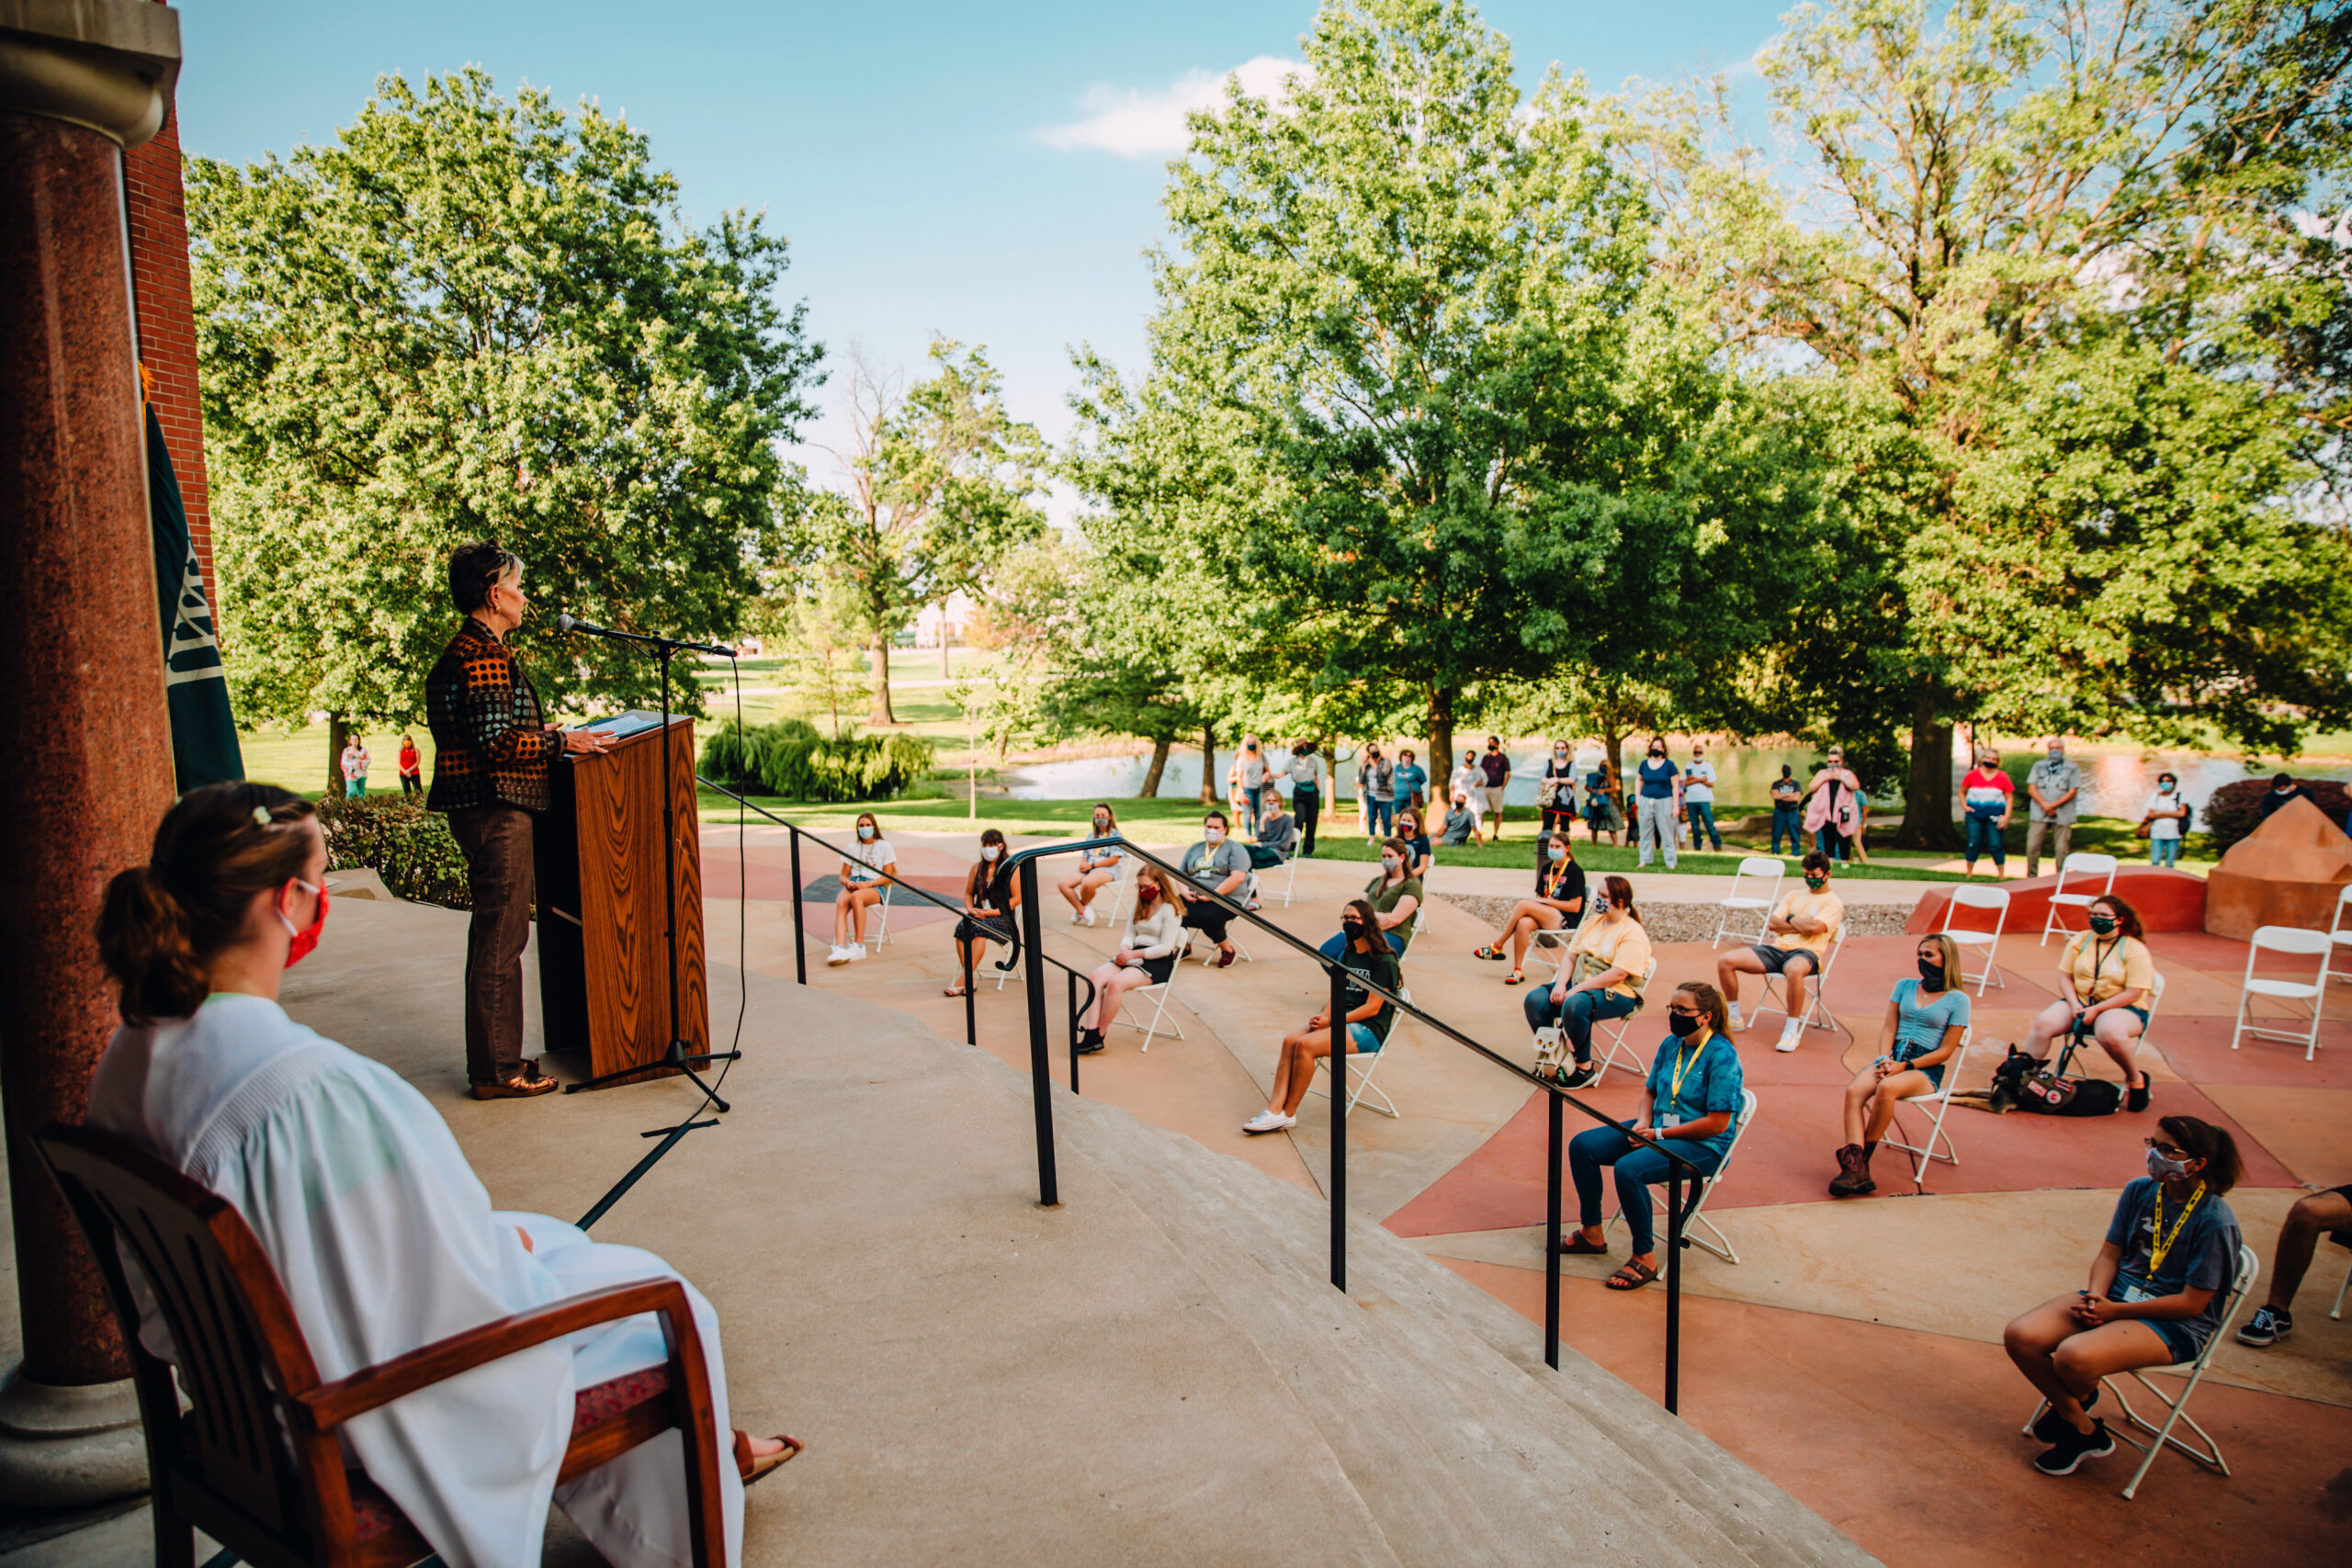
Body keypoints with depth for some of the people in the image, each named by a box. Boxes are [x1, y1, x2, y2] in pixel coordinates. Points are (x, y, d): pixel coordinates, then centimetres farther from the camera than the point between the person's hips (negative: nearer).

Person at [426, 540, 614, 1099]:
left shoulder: (468, 649, 18)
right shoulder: (483, 654, -15)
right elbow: (494, 742, -22)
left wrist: (539, 732, 22)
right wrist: (560, 742, -14)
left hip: (483, 810, 11)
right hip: (495, 810, -11)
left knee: (494, 933, 16)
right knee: (500, 939, -5)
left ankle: (492, 1059, 26)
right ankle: (498, 1071, 3)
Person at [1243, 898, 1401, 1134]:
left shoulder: (1384, 961, -9)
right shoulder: (1347, 955, 17)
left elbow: (1372, 1008, -14)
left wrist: (1331, 1021, -16)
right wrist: (1324, 1016, -7)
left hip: (1369, 1030, -7)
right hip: (1343, 1020, 7)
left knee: (1306, 1045, -27)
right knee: (1290, 1040, -19)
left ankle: (1288, 1114, -16)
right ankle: (1275, 1109, -27)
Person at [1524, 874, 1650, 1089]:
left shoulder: (1633, 934, -10)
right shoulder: (1592, 923, 15)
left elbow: (1618, 974, -20)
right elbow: (1570, 957, 12)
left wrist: (1577, 989, -22)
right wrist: (1561, 984, -8)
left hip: (1617, 993, -8)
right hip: (1579, 984, 8)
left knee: (1574, 1005, -36)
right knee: (1535, 1000, -13)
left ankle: (1585, 1068, -19)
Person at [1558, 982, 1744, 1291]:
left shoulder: (1722, 1057, -17)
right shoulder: (1670, 1044, 5)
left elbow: (1717, 1123, -20)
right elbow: (1650, 1091, 18)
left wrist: (1659, 1134, -17)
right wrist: (1643, 1123, -4)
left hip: (1703, 1146, -8)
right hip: (1656, 1130, 8)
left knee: (1628, 1169, -32)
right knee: (1581, 1145, -4)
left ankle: (1645, 1258, -14)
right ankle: (1592, 1234, 10)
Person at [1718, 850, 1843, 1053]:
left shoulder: (1833, 902, 5)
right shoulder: (1794, 895, 23)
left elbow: (1815, 927, -14)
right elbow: (1772, 923, 11)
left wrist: (1790, 919, 3)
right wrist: (1802, 926, -1)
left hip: (1806, 952, -6)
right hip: (1777, 948, 6)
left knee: (1794, 970, -45)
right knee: (1725, 961, -11)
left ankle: (1792, 1031, -30)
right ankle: (1735, 1019, 4)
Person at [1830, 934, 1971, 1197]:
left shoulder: (1958, 1000, 2)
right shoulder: (1905, 986, 16)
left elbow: (1945, 1051, -2)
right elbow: (1888, 1029, 13)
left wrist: (1905, 1066, -12)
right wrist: (1885, 1060, -6)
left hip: (1926, 1069, -4)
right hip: (1892, 1058, 4)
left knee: (1886, 1088, -38)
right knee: (1854, 1090, -29)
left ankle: (1862, 1157, -25)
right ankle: (1854, 1170, -39)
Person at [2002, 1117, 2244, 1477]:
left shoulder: (2215, 1222, -16)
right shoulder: (2138, 1191, 3)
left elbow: (2192, 1303, -15)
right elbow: (2109, 1254, 8)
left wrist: (2115, 1311, -17)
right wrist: (2097, 1297, -12)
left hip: (2175, 1325, -6)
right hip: (2116, 1297, 6)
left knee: (2074, 1357, -33)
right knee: (2019, 1336, -16)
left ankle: (2080, 1397, 8)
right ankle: (2083, 1430, 8)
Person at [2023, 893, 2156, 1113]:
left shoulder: (2135, 950, -6)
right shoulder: (2080, 940, 9)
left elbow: (2133, 994, -12)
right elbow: (2064, 975, 7)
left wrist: (2096, 1009, -18)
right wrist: (2074, 1004, -11)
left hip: (2122, 1008, -4)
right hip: (2080, 1002, 4)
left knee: (2110, 1033, -38)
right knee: (2043, 1023, -24)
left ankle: (2136, 1080, -11)